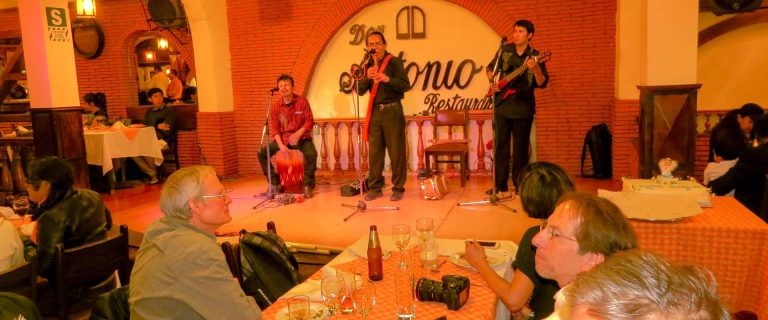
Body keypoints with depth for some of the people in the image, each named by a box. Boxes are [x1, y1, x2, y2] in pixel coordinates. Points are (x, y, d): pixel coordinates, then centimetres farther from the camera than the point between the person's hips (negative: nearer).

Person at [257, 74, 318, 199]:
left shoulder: (302, 101, -7)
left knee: (311, 154, -33)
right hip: (283, 139, 3)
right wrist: (281, 145, -16)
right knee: (262, 153, -14)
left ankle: (308, 185, -15)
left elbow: (310, 121, -6)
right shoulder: (276, 106, -1)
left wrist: (298, 134, -21)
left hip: (302, 138, -3)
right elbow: (274, 128, -1)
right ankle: (274, 183, 0)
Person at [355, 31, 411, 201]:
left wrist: (387, 79, -24)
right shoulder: (368, 65, 14)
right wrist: (367, 78, -11)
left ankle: (398, 188, 6)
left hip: (392, 110, -4)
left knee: (396, 151, -2)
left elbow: (405, 85, -10)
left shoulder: (394, 62, 0)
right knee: (375, 151, 6)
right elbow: (360, 90, 8)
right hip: (374, 112, 4)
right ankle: (375, 187, 14)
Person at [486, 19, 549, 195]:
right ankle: (500, 183, 12)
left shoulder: (535, 56, -2)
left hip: (523, 108, -2)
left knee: (521, 147, 4)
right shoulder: (504, 50, 5)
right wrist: (493, 82, -2)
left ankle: (520, 183, 14)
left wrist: (535, 69, -27)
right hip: (502, 105, 2)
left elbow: (542, 83, -9)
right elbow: (490, 68, 17)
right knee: (500, 145, 4)